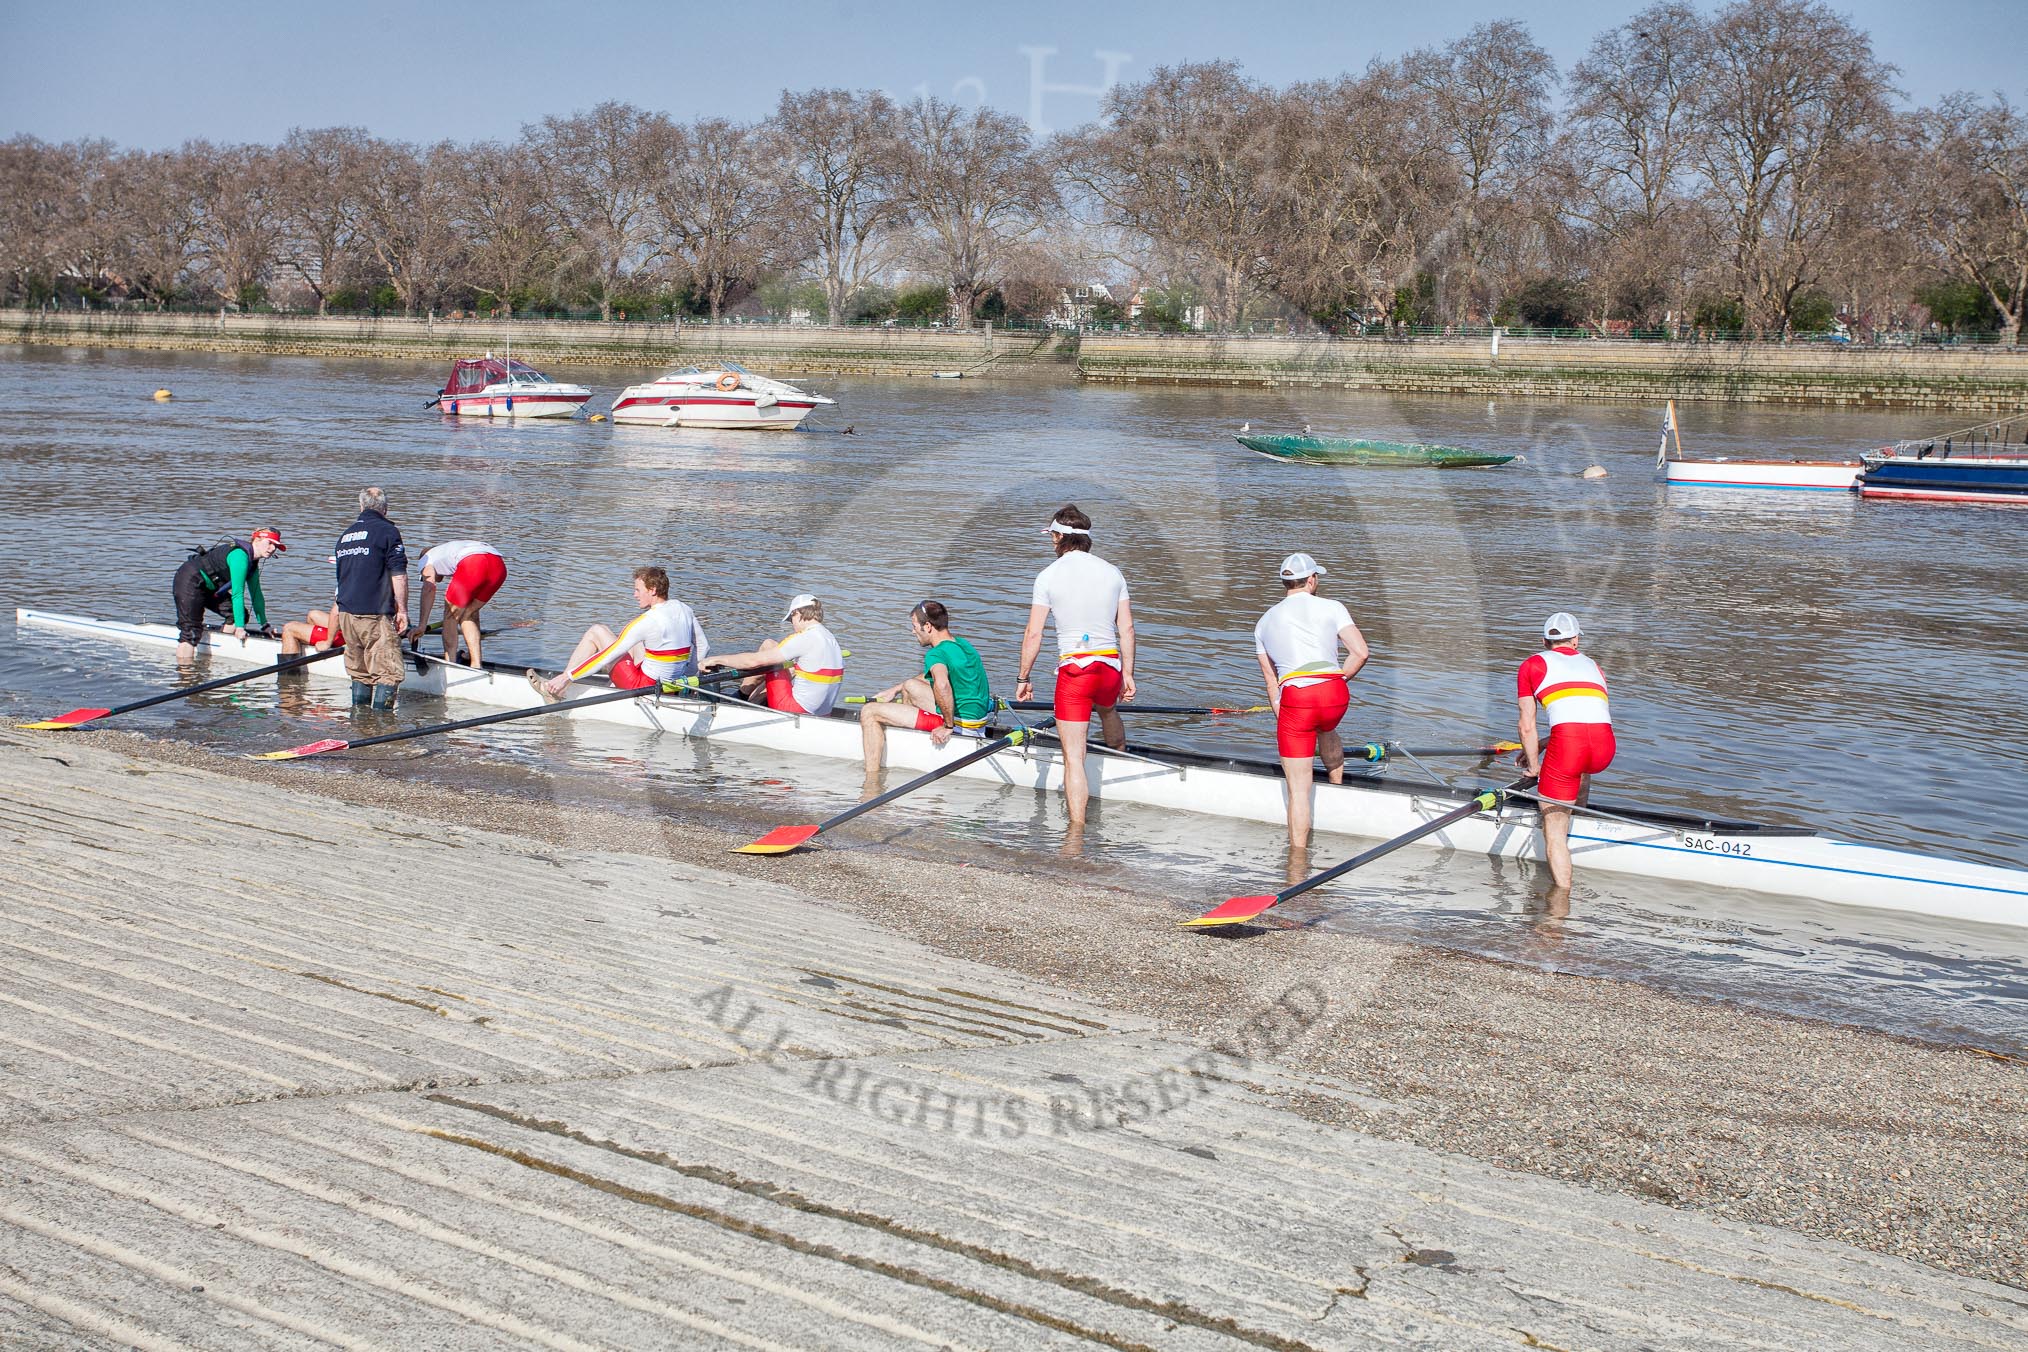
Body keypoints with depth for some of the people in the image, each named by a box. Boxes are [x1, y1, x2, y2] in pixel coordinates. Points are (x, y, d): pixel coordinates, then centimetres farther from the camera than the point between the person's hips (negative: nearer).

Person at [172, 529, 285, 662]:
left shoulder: (253, 562, 6)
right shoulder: (240, 555, -24)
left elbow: (256, 595, 13)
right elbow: (237, 593, -26)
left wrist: (265, 625, 14)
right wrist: (240, 627, -24)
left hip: (207, 587, 10)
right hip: (189, 581, -10)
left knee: (240, 614, 2)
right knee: (191, 631, -18)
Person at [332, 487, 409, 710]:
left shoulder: (346, 535, 18)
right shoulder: (387, 531, -4)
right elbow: (399, 575, -11)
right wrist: (402, 610, -5)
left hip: (346, 614, 7)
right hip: (375, 615, -7)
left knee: (360, 673, 14)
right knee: (388, 673, -5)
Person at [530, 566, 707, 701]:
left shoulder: (647, 621, -21)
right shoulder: (683, 609, 0)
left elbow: (607, 656, -20)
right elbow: (704, 646, 9)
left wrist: (567, 677, -15)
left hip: (644, 686, -8)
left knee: (596, 632, 1)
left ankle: (558, 690, 5)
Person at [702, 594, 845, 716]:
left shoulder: (804, 639, -17)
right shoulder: (831, 638, 8)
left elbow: (754, 661, -17)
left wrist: (717, 660, -8)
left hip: (795, 709, -9)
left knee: (768, 645, 1)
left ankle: (741, 696, 14)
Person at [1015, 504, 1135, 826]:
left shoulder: (1049, 576, -6)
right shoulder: (1112, 572, 5)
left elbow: (1033, 634, -6)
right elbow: (1127, 628, 6)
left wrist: (1023, 678, 5)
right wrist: (1128, 674, 14)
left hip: (1073, 669, -5)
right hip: (1110, 666, 5)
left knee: (1073, 757, -4)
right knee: (1107, 710, 38)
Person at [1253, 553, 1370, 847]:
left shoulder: (1265, 621, 21)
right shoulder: (1331, 608, 11)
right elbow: (1360, 653, 0)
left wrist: (1282, 721, 27)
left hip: (1294, 700, 0)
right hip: (1334, 695, 0)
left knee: (1299, 789, 1)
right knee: (1326, 729, 38)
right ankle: (1337, 784, 56)